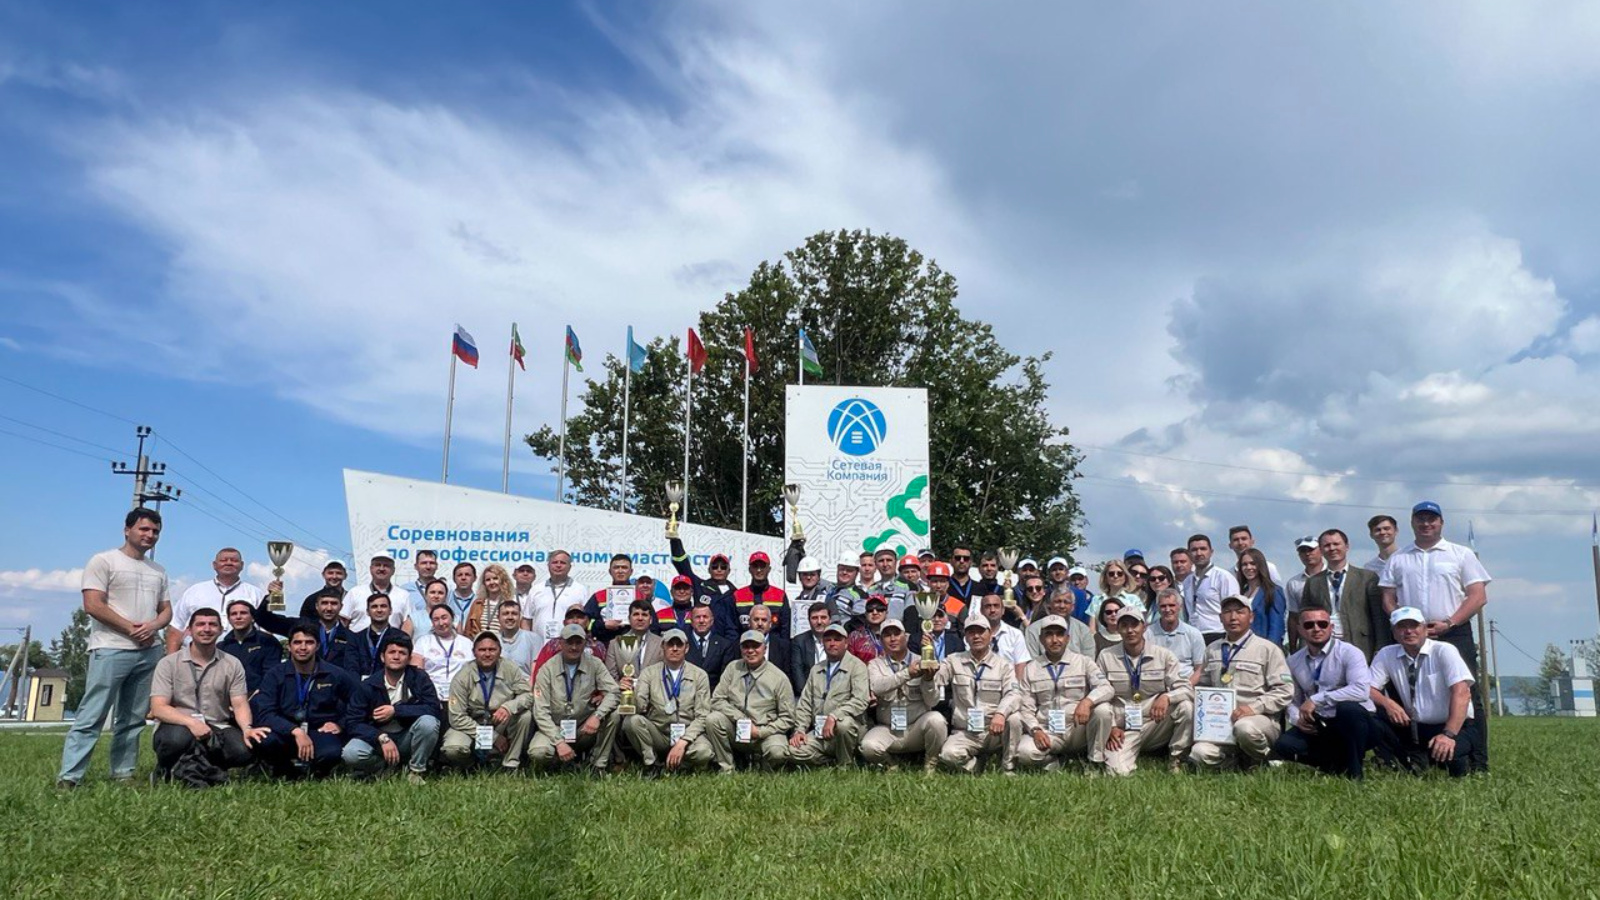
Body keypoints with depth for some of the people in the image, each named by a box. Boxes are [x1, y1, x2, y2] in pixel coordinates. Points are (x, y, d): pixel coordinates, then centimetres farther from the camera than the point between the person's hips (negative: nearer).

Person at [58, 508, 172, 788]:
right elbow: (93, 605, -10)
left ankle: (123, 773, 13)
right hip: (111, 650, -6)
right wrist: (131, 629, -10)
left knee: (133, 719, 8)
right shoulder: (103, 561, -1)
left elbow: (166, 610, 17)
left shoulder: (158, 571, 18)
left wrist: (153, 626, -6)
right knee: (92, 716, -8)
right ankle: (69, 776, -6)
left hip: (149, 652, 6)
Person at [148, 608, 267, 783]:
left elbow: (240, 704, 0)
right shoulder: (168, 663, 0)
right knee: (178, 738, -38)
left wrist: (247, 728, -23)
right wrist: (191, 722, -28)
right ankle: (164, 772, -3)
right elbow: (158, 708, -10)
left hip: (217, 729, 2)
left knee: (244, 750, -27)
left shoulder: (232, 665, 7)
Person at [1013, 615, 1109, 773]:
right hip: (1046, 733, 0)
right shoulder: (1031, 669, 10)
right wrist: (1035, 730, -13)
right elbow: (1026, 707, 7)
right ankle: (1055, 763, 2)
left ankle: (1095, 763, -9)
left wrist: (1087, 701, -29)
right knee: (1025, 752, -31)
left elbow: (1105, 688, -8)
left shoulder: (1083, 662, 7)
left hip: (1078, 731, 0)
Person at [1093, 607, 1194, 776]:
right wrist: (1111, 727, -6)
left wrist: (1166, 696, -27)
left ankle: (1175, 760, -7)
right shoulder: (1106, 656, 2)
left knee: (1186, 706, -26)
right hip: (1122, 730, -1)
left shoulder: (1163, 655, 1)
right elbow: (1100, 694, 6)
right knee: (1119, 771, -28)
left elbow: (1186, 689, -5)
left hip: (1155, 726, 1)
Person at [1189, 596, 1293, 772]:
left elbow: (1284, 691, -4)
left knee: (1245, 727, -39)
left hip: (1260, 719, -3)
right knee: (1200, 754, -26)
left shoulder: (1267, 649, 4)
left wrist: (1254, 708, -17)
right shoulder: (1212, 650, 18)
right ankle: (1241, 758, 5)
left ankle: (1265, 760, -4)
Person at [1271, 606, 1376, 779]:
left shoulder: (1348, 652, -10)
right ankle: (1339, 765, 0)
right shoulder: (1294, 661, 6)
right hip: (1318, 727, 4)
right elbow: (1293, 700, 14)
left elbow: (1362, 690, -27)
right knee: (1284, 746, -23)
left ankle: (1354, 771, -14)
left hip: (1352, 724, -4)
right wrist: (1297, 717, -10)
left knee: (1348, 708, -38)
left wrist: (1317, 699, -27)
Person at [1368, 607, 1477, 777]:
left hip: (1453, 726, -3)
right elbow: (1367, 688, -1)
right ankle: (1414, 761, -11)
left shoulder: (1444, 651, -10)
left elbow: (1461, 693, -21)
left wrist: (1449, 734, -32)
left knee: (1448, 752, -35)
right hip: (1413, 727, 3)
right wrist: (1387, 703, -24)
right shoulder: (1386, 655, 1)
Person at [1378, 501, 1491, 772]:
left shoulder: (1461, 554, 8)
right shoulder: (1398, 559, 15)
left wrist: (1448, 623, -12)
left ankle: (1477, 765, -3)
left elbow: (1479, 597, 0)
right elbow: (1388, 599, 12)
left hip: (1454, 634, -2)